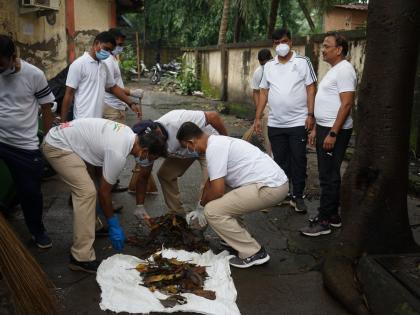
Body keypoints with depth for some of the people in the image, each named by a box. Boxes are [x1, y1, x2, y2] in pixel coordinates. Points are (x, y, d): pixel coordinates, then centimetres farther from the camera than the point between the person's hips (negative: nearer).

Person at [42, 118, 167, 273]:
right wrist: (113, 224, -2)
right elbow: (104, 191, -13)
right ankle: (81, 258, -13)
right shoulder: (118, 154, -24)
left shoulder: (128, 133, 2)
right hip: (57, 146, -10)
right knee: (87, 192, -15)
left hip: (58, 134, 11)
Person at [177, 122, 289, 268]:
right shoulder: (217, 141, 17)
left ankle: (253, 254, -1)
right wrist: (200, 209, 37)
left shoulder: (214, 148, -15)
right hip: (275, 182, 10)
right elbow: (211, 181, 28)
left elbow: (217, 190, -15)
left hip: (269, 187, -10)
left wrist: (202, 206, 6)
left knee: (213, 211, -8)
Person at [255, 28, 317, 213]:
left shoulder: (303, 62, -1)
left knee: (298, 161, 2)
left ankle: (298, 196, 13)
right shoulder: (269, 66, 10)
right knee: (280, 161, 12)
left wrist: (310, 115, -10)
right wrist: (258, 117, 7)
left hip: (298, 122, -3)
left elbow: (310, 89, -3)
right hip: (275, 124, 4)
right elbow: (264, 92, 11)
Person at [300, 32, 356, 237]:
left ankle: (324, 221, 2)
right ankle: (333, 215, 24)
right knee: (329, 175, 15)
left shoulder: (344, 70, -13)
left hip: (335, 131, -10)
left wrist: (333, 134, -23)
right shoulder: (333, 70, 18)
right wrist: (316, 129, 20)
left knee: (329, 177, -5)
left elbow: (347, 104, -21)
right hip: (325, 128, 10)